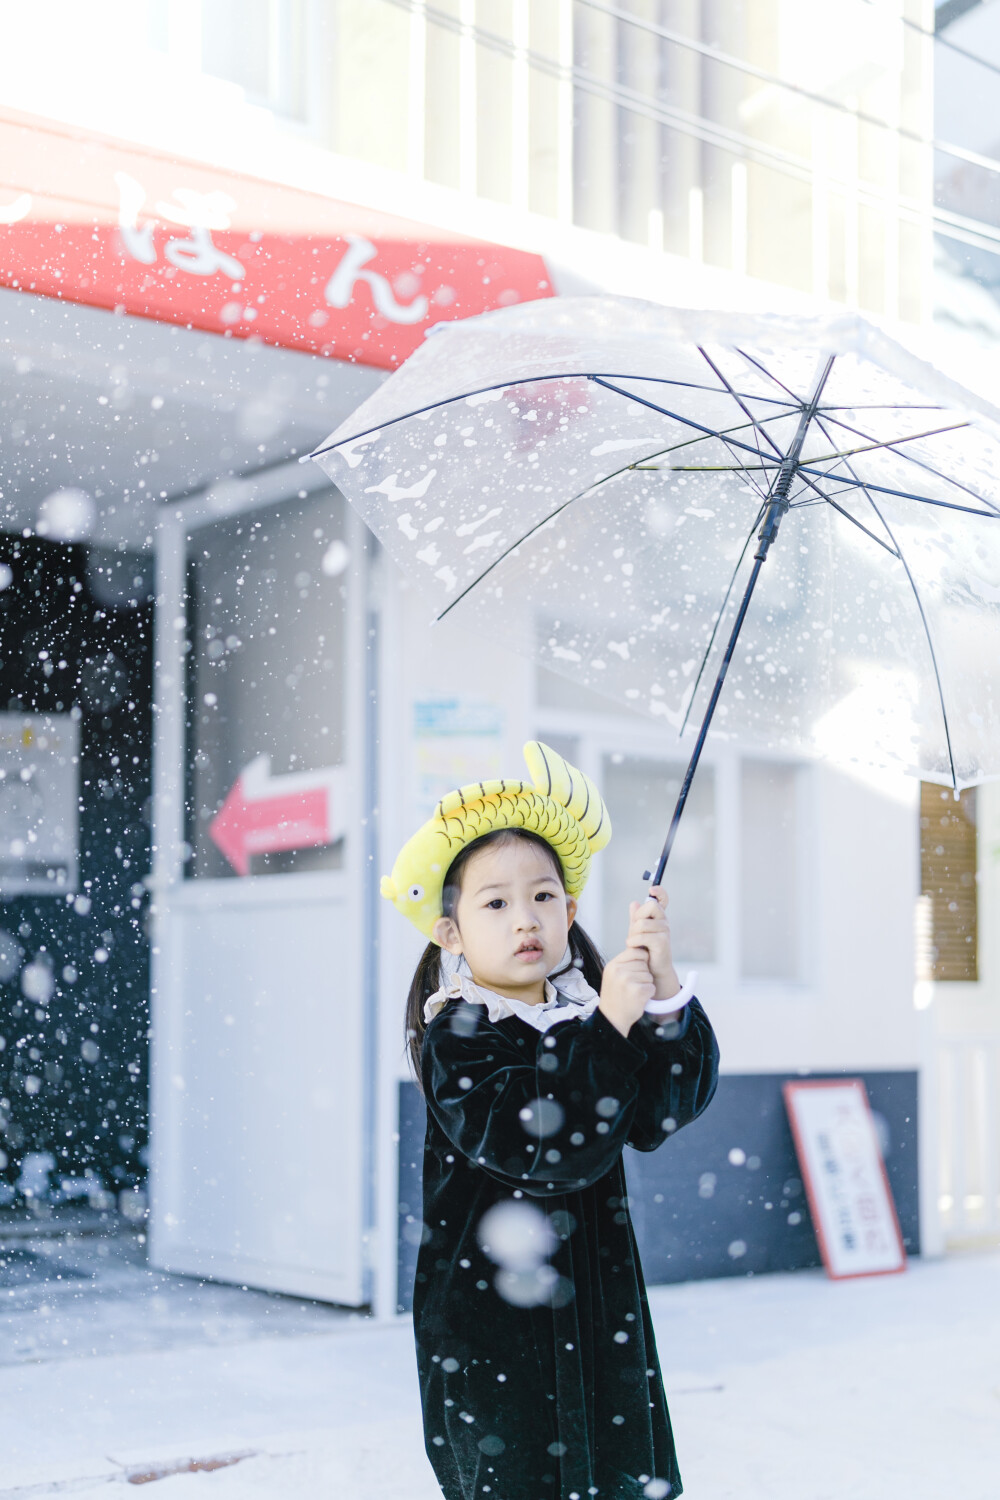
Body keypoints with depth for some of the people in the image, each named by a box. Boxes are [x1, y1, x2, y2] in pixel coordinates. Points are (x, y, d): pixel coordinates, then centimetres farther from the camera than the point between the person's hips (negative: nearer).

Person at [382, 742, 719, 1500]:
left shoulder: (589, 1015, 5)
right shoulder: (456, 1036, -11)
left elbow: (665, 1112, -9)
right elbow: (542, 1152, -24)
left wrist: (664, 991, -21)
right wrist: (608, 1032, -26)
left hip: (600, 1319, 5)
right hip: (491, 1333, -5)